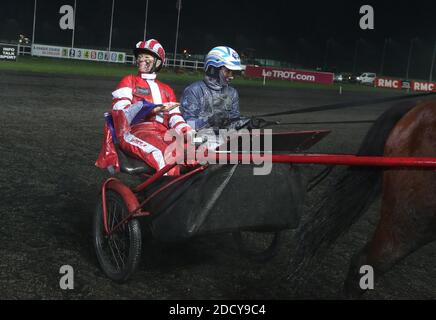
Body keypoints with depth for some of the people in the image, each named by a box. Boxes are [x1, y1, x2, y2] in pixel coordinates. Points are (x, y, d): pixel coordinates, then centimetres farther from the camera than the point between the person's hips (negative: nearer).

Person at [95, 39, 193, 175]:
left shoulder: (166, 90, 29)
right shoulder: (129, 81, 17)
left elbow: (175, 118, 19)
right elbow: (121, 112, 0)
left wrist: (188, 132, -5)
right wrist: (155, 109, -12)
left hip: (163, 133, 5)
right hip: (136, 131, -4)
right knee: (166, 153, -36)